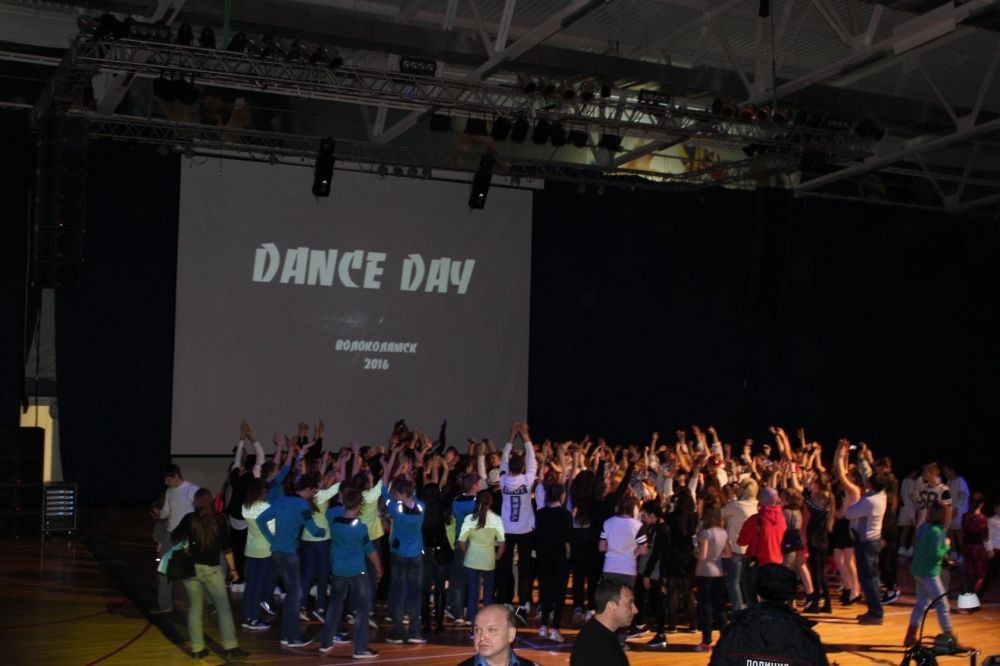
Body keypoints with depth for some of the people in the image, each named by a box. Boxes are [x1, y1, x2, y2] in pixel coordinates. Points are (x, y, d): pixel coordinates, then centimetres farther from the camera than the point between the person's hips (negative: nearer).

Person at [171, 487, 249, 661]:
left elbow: (174, 537, 7)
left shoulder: (189, 519, -3)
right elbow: (226, 546, -4)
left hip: (191, 567, 2)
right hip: (211, 569, -2)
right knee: (223, 607, 3)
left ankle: (197, 649, 11)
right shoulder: (219, 519, -5)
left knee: (195, 607, 11)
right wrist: (232, 568, 3)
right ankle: (230, 648, 0)